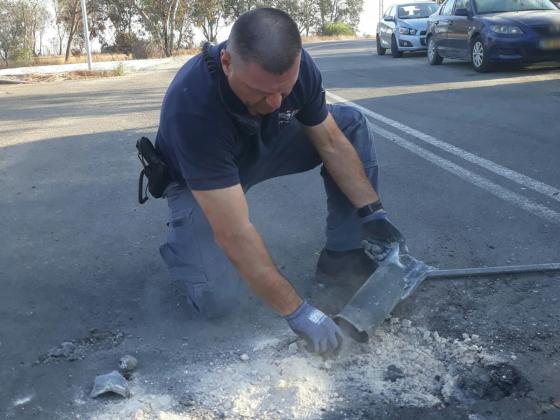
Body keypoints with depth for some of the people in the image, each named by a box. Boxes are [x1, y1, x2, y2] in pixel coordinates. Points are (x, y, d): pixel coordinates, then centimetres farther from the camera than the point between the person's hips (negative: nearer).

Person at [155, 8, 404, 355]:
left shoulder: (296, 66, -25)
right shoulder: (192, 106, -41)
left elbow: (332, 143, -9)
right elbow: (234, 234, -41)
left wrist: (372, 211, -15)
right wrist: (297, 312, -39)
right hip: (196, 180, -5)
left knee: (351, 123, -12)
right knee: (217, 300, -23)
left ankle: (343, 253, -3)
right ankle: (186, 237, 10)